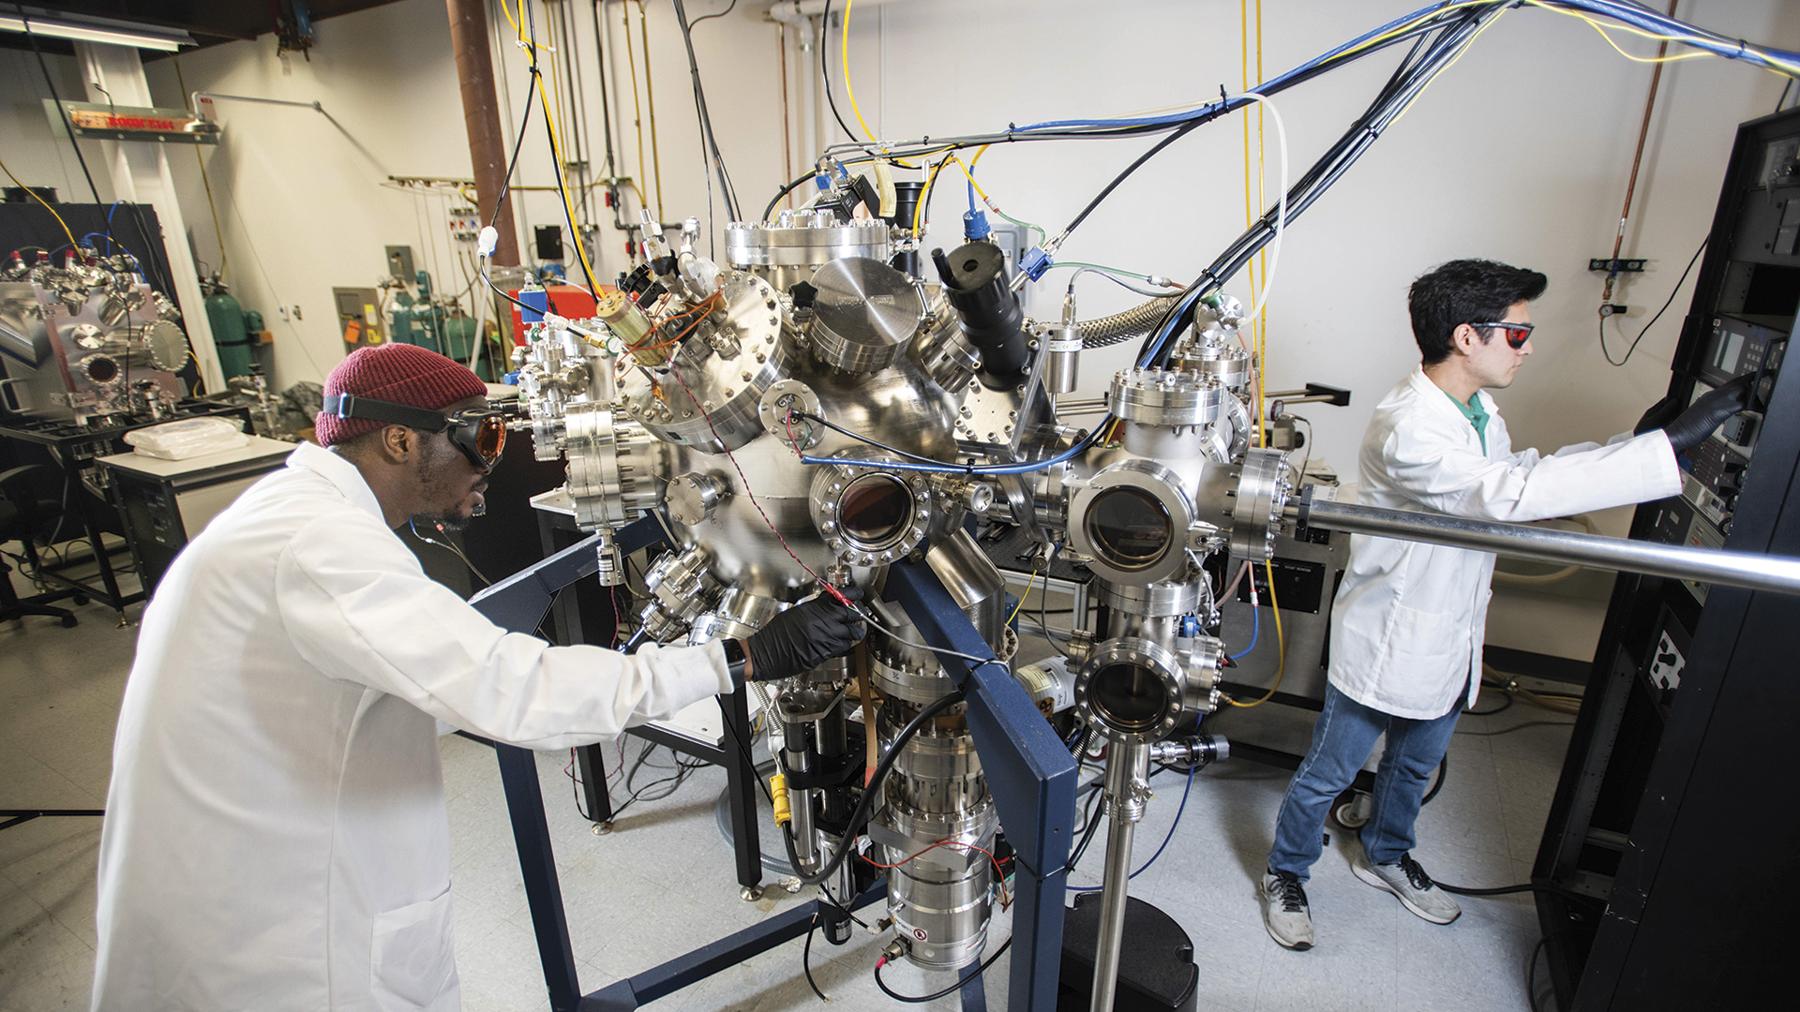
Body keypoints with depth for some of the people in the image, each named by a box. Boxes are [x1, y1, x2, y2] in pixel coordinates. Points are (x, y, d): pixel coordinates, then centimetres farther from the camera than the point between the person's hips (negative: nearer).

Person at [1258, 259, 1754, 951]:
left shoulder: (1478, 412, 2)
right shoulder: (1406, 428, -29)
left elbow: (1520, 470, 18)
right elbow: (1514, 495, -39)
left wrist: (1630, 441, 7)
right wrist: (1668, 446, -36)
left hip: (1452, 641, 9)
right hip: (1386, 644, -9)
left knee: (1416, 763, 28)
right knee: (1328, 775, 10)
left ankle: (1383, 855, 53)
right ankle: (1285, 874, 32)